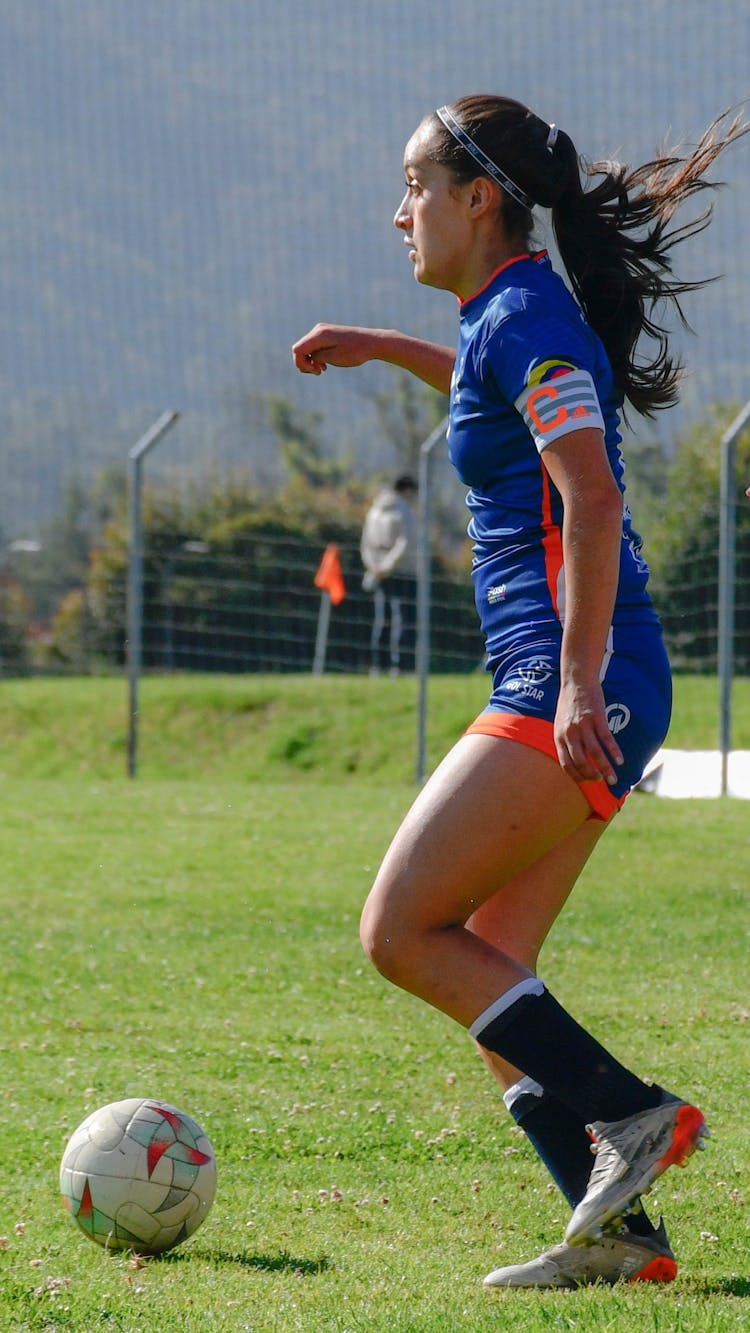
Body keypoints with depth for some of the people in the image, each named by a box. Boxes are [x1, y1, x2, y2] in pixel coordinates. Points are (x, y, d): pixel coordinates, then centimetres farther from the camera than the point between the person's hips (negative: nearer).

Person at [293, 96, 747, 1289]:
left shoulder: (527, 316, -11)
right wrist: (387, 348, 38)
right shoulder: (513, 316, 17)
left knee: (401, 932, -11)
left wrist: (578, 686, -27)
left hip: (577, 694, -10)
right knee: (483, 976, 7)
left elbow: (592, 498, -22)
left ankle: (633, 1110, -12)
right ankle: (618, 1230, 4)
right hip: (563, 695, 10)